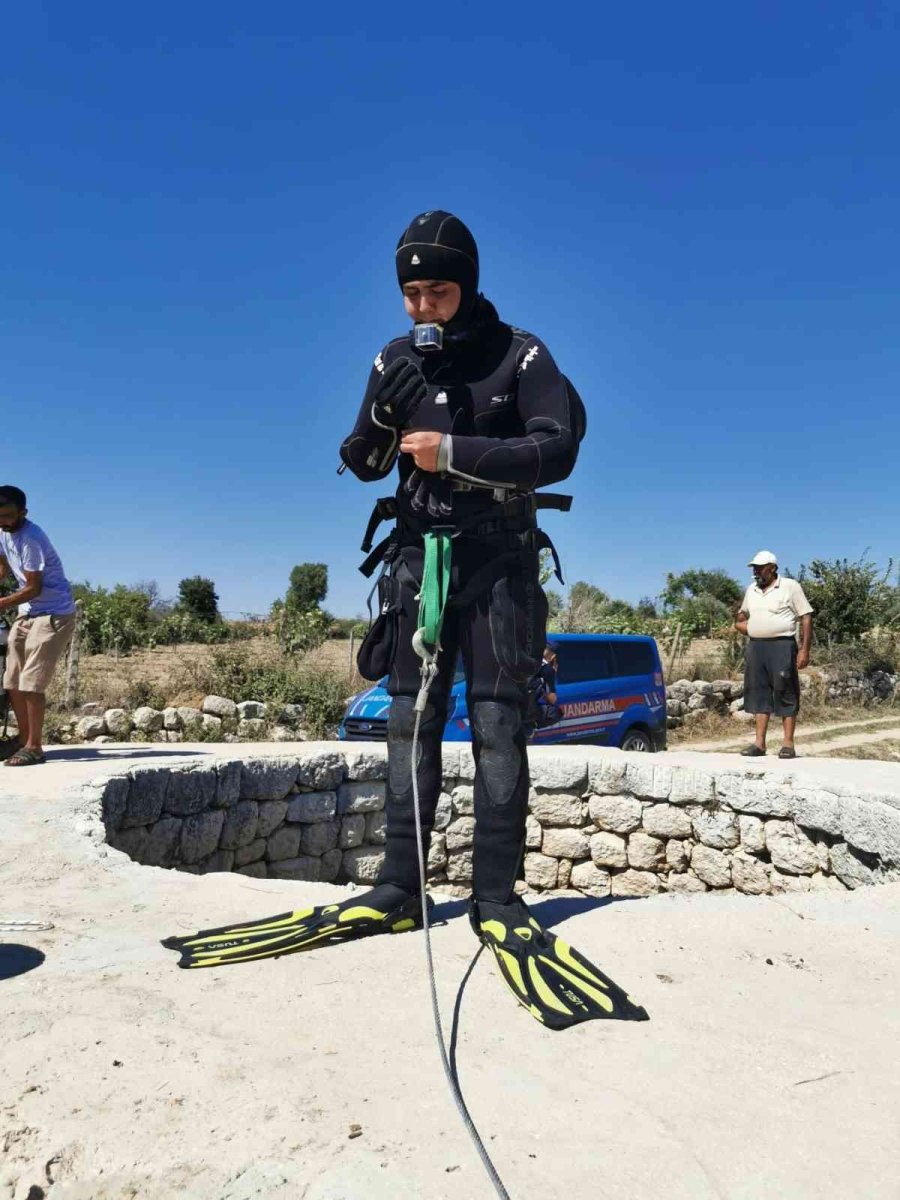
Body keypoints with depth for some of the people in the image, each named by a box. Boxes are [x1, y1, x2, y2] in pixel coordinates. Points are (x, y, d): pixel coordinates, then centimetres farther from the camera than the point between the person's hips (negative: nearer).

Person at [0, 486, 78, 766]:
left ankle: (34, 747, -2)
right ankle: (23, 738, 23)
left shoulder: (31, 539, -23)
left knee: (31, 682, -11)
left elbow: (34, 588, -22)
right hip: (27, 614, 9)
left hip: (54, 614, -9)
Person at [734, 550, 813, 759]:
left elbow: (806, 618, -5)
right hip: (755, 646, 6)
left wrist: (805, 650, -12)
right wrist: (744, 625, 4)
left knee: (786, 694, -2)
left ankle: (788, 744, 2)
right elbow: (741, 618, 27)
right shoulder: (751, 590, 15)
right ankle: (759, 743, 10)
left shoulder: (790, 587, -2)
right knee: (759, 693, 6)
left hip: (782, 645, -6)